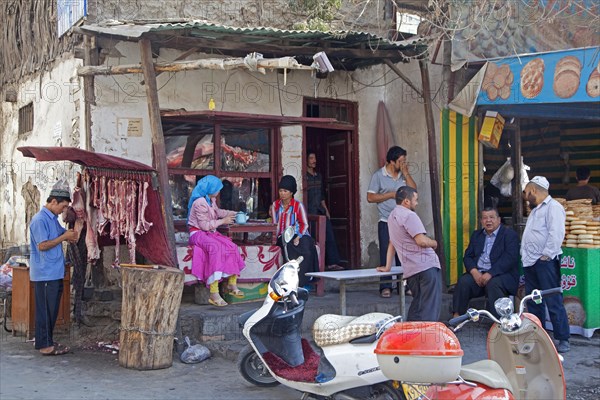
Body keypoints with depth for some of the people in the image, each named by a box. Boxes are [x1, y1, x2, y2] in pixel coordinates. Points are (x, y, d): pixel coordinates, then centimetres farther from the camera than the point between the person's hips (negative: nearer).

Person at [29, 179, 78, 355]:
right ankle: (44, 345, 4)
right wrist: (64, 237, -16)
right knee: (45, 309, -3)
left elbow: (56, 237, 24)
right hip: (45, 274, -9)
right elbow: (42, 245, -21)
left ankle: (48, 341, 22)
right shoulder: (40, 220, -15)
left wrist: (68, 235, 2)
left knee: (53, 309, 14)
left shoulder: (53, 218, 14)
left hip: (55, 273, 9)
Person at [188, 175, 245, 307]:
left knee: (231, 247, -13)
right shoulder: (200, 203, -18)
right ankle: (214, 294, -40)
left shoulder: (211, 200, 11)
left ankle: (232, 284, -10)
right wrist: (222, 221, -14)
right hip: (198, 233, -9)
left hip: (210, 233, 9)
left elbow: (217, 212, 33)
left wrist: (232, 213, 24)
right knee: (215, 248, -35)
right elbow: (204, 225, -21)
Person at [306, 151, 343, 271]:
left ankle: (332, 263, 0)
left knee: (329, 235, -1)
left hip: (320, 210, 7)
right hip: (310, 211, -7)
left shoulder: (318, 176, 18)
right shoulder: (304, 176, -5)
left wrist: (326, 210, 17)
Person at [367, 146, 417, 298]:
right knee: (386, 254, -4)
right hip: (386, 222, -4)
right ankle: (385, 286, 1)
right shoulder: (379, 175, -1)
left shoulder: (403, 175, 12)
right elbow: (370, 197, -6)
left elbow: (413, 189, 0)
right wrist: (391, 195, -8)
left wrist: (405, 172, -5)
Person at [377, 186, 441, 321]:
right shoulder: (409, 215, -9)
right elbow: (422, 241, -18)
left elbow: (391, 244, 25)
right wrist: (434, 243, 2)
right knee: (430, 307, -9)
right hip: (426, 266, -9)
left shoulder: (392, 216, 19)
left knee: (417, 304, 16)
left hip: (410, 270, 9)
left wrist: (387, 267, 29)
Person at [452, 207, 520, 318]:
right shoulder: (476, 235, 20)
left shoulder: (510, 234, 2)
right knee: (463, 281, -25)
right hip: (478, 273, 4)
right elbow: (467, 256, 12)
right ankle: (456, 317, -23)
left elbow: (510, 258, -12)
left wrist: (490, 273, -22)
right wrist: (474, 272, -10)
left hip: (502, 274, -4)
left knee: (493, 284, -36)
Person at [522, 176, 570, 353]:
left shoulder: (553, 207, -9)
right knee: (533, 302, 12)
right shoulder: (536, 210, 23)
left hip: (545, 262, -10)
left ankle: (563, 340, -3)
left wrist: (546, 255, -21)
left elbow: (556, 234, -19)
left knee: (553, 302, -8)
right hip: (530, 262, 10)